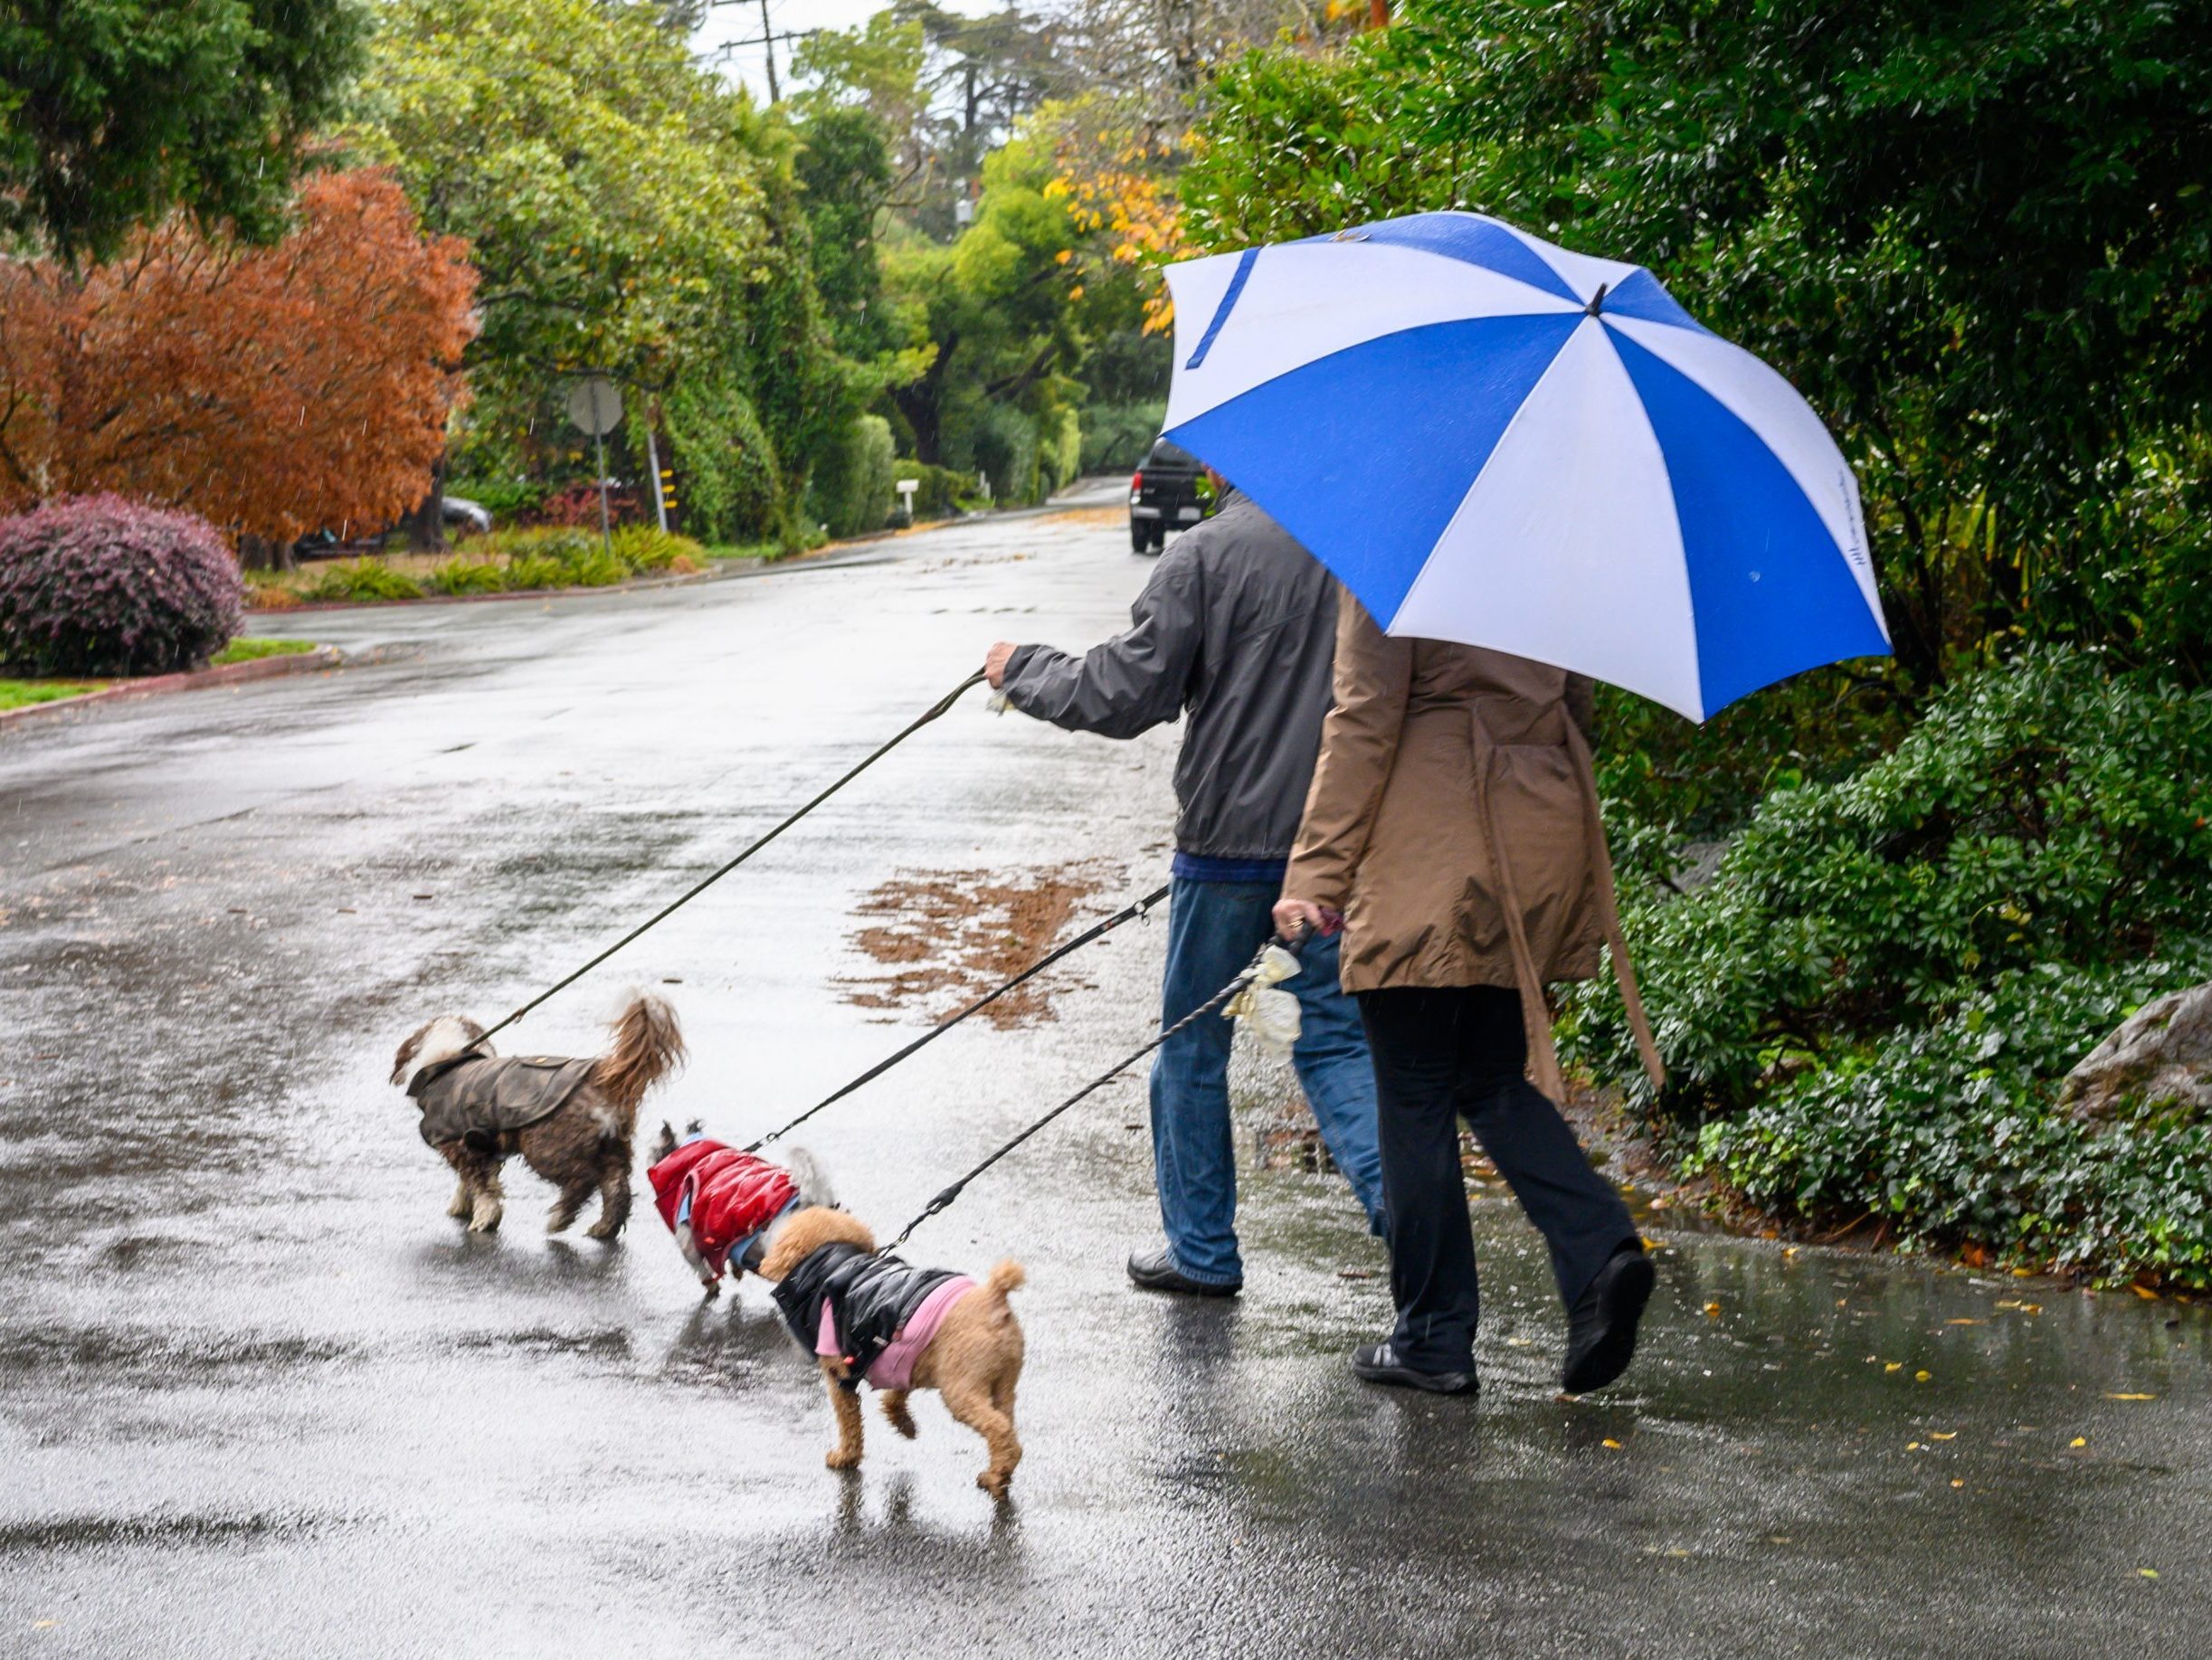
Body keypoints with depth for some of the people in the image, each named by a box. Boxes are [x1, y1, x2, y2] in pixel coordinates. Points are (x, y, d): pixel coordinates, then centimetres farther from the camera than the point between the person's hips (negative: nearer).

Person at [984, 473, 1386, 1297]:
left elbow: (1125, 696, -12)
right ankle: (1399, 1190, -11)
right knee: (1335, 1037, 11)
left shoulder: (1207, 552, -12)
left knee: (1192, 1045, 11)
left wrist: (1023, 671, 3)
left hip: (1229, 836, -4)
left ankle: (1202, 1249, 19)